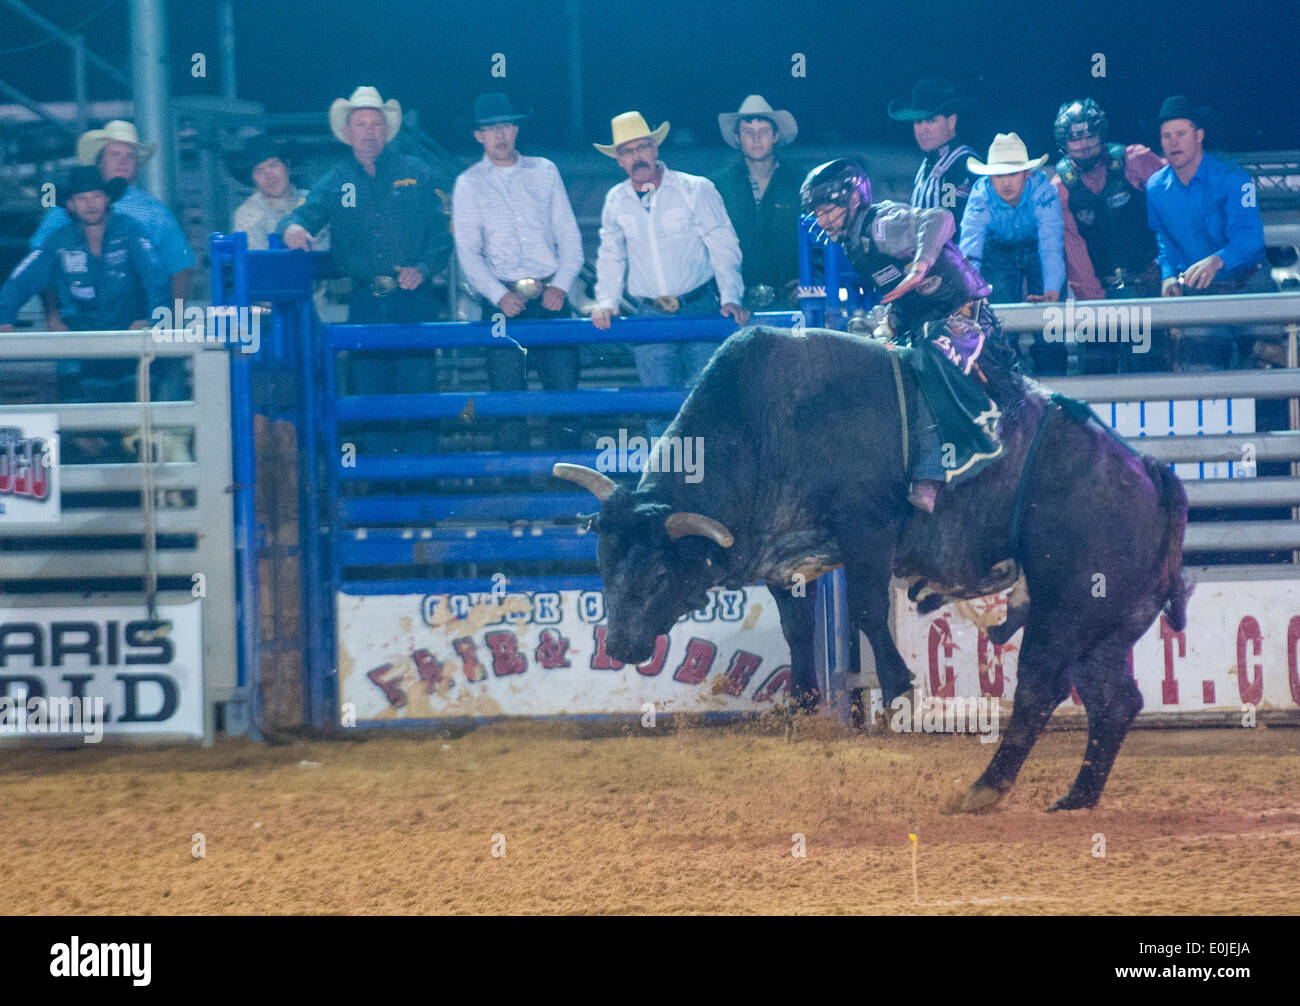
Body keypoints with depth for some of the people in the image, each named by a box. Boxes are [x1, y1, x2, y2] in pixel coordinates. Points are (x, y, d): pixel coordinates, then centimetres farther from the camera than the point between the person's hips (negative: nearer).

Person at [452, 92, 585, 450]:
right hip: (503, 298, -1)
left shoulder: (544, 172, 12)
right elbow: (467, 251, 1)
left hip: (550, 298, 1)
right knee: (508, 394, -6)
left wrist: (561, 285, -5)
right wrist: (499, 296, -12)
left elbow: (569, 234, 11)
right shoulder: (469, 184, 7)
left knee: (564, 386, -4)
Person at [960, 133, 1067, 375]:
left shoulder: (1042, 189, -34)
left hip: (1037, 249, -1)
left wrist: (1052, 291, -56)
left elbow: (1051, 245, -40)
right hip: (998, 252, 1)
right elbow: (969, 248, -39)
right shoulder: (981, 195, -31)